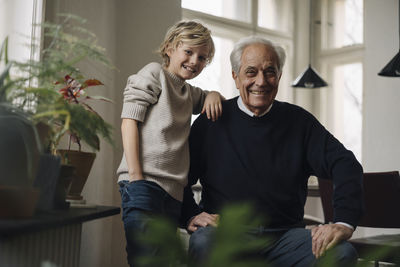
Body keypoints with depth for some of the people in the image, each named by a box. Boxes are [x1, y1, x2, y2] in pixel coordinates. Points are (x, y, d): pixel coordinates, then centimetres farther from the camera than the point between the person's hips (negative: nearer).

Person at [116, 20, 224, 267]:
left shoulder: (189, 92, 26)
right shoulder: (154, 74, 5)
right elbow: (129, 122, -4)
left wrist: (214, 95, 16)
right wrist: (136, 177, -15)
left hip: (174, 191, 7)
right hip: (145, 182, -7)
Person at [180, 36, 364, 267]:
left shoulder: (299, 121, 9)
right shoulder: (212, 121, 6)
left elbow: (345, 165, 1)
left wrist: (344, 223, -14)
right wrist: (190, 217, -8)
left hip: (284, 236, 3)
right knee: (203, 243, -36)